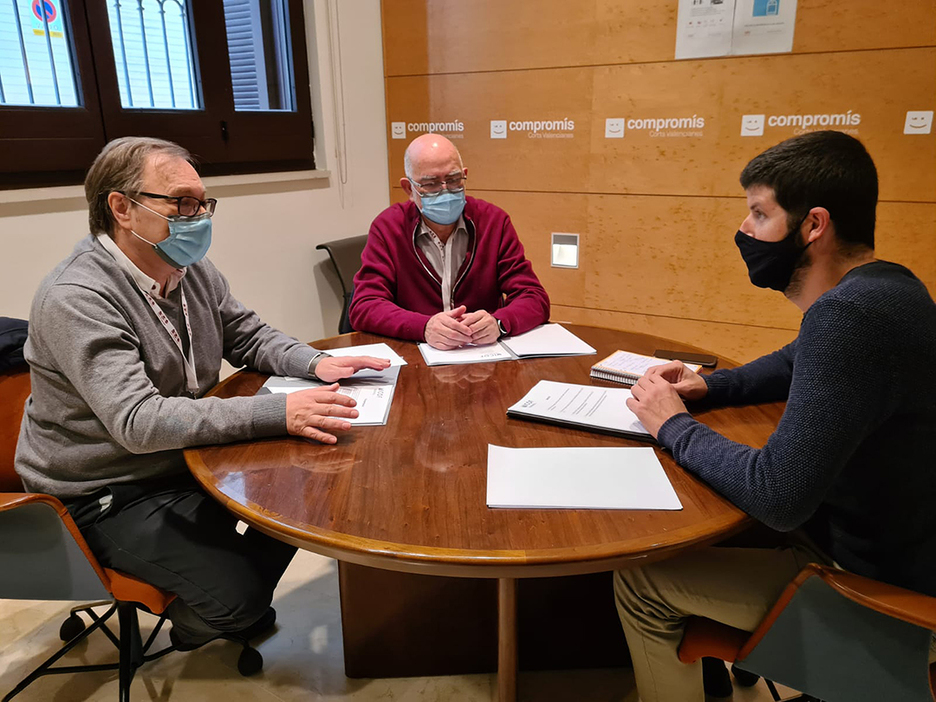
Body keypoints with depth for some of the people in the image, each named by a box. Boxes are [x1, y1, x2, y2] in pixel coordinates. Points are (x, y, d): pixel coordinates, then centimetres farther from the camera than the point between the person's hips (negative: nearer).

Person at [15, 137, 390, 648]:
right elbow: (137, 422, -34)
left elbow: (249, 337, 9)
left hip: (190, 454, 8)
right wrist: (278, 413, -42)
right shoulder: (75, 299, -25)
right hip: (111, 494, -7)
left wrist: (315, 364, -13)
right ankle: (195, 625, 18)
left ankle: (242, 605, 19)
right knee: (235, 593, -21)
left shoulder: (193, 270, 1)